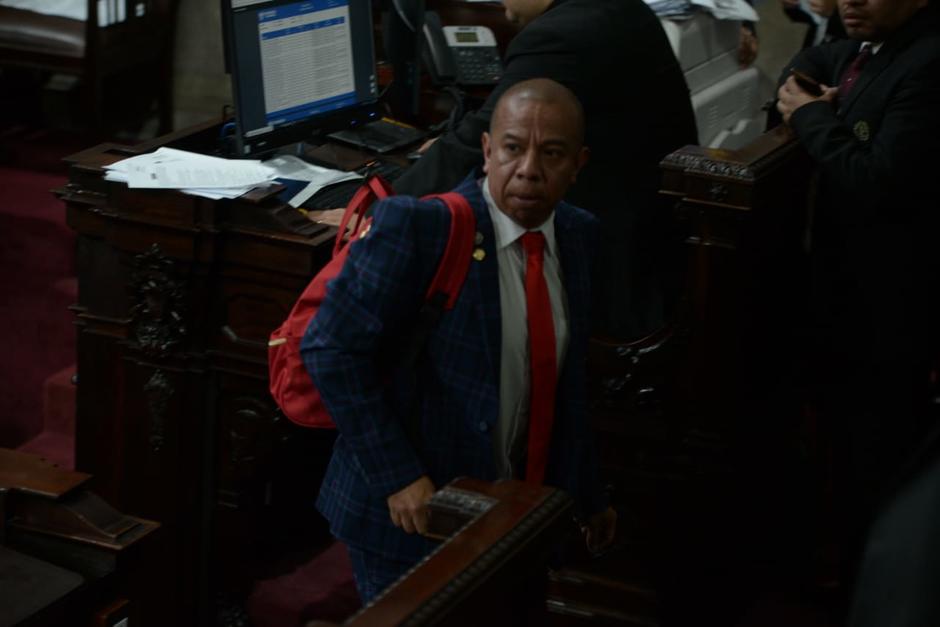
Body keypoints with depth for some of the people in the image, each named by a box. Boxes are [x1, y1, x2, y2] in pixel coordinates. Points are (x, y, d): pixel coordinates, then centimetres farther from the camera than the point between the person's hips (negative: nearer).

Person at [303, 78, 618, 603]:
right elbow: (330, 348, -19)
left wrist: (588, 495, 19)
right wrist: (396, 476, -22)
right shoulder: (415, 226, -18)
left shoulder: (580, 235, 2)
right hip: (412, 511, -6)